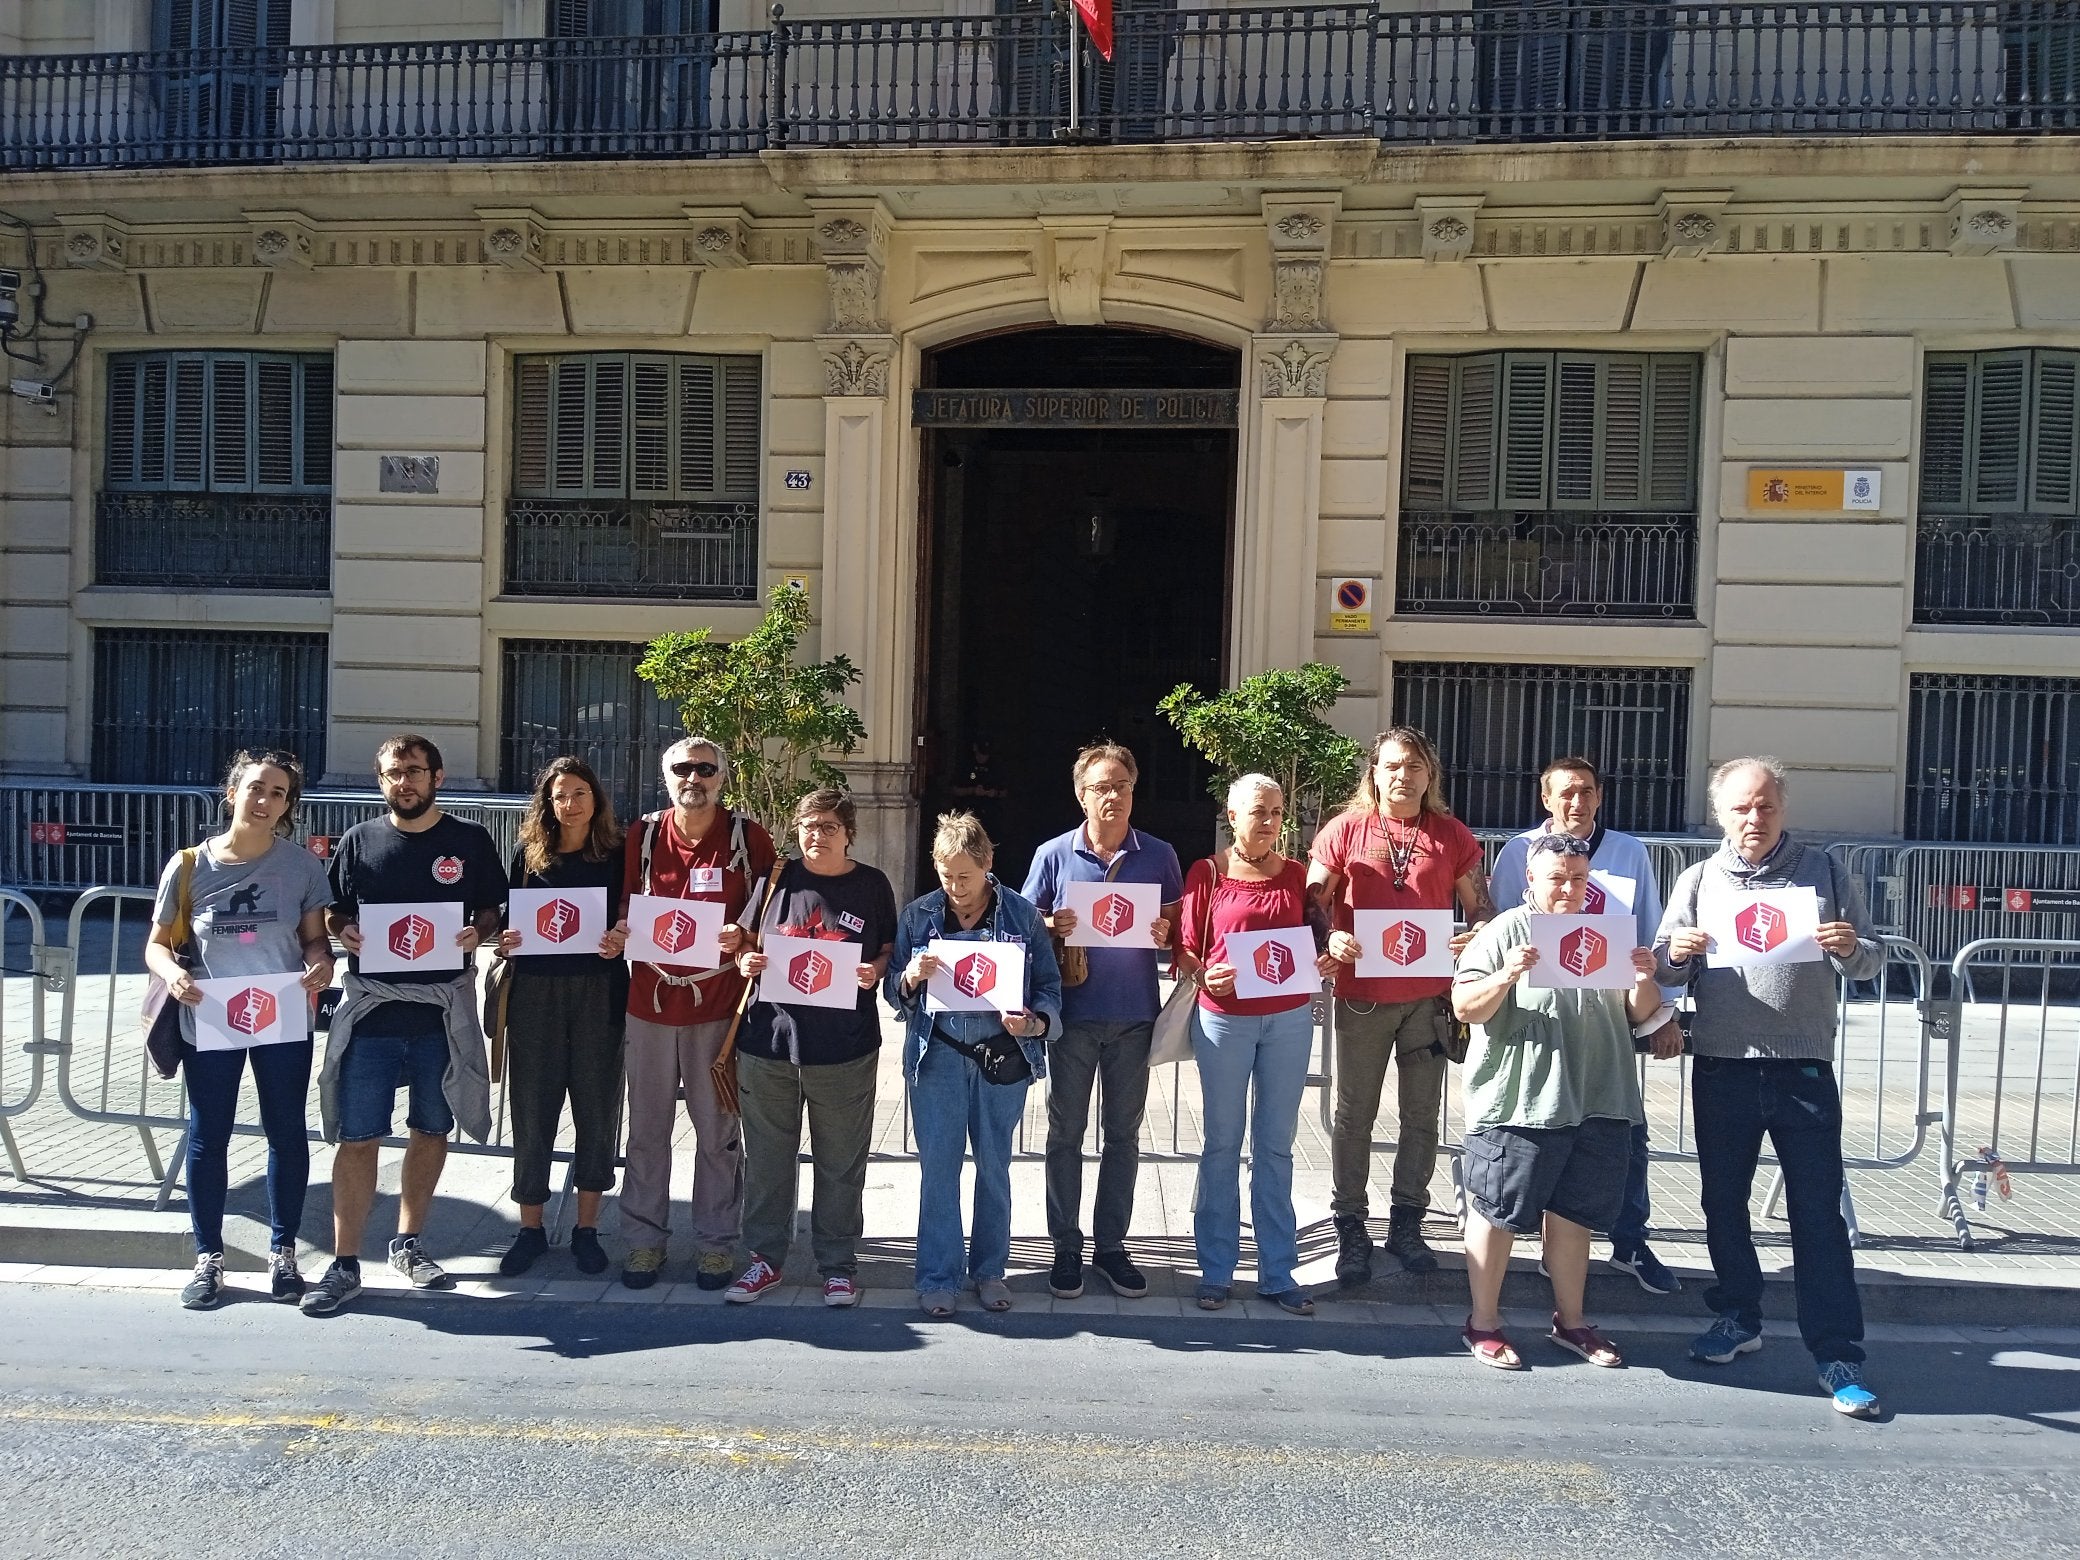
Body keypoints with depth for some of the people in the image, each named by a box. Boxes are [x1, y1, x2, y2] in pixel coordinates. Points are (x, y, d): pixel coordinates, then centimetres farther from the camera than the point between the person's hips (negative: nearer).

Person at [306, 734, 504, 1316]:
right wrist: (343, 931, -10)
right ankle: (345, 1264, 7)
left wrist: (477, 933, -12)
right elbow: (331, 913, 11)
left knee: (431, 1130, 12)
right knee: (356, 1136, -2)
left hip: (442, 1010, 1)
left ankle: (408, 1242, 29)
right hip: (371, 1007, 0)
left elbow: (493, 910, 9)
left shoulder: (470, 841, 3)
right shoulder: (358, 841, 5)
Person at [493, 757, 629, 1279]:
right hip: (536, 992, 1)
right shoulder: (528, 855, 7)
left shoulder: (618, 856, 3)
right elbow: (508, 923, 11)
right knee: (532, 1109, 4)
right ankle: (530, 1227, 18)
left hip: (599, 994, -1)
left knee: (596, 1108, 5)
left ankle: (586, 1228, 17)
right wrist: (505, 942, -9)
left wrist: (622, 940, -16)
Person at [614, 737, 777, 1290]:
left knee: (718, 1132, 5)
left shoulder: (748, 837, -1)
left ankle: (715, 1242, 17)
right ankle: (644, 1240, 21)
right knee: (647, 1130, 9)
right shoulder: (642, 835, 7)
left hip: (719, 1005, -2)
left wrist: (742, 936, -17)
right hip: (650, 1000, 2)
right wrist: (620, 932, -7)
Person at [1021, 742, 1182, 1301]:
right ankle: (1066, 1247, 19)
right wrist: (1053, 927, -17)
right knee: (1066, 1131, 7)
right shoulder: (1053, 854, -1)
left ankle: (1110, 1244, 23)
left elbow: (1179, 924, 9)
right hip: (1074, 1012, -1)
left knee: (1124, 1134, 10)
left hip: (1134, 1013, 1)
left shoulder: (1159, 856, 2)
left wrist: (1165, 933, -13)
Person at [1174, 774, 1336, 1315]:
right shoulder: (1207, 873, -2)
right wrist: (1206, 975, -20)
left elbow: (1317, 939, 17)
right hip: (1224, 1018, -2)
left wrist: (1326, 960, -4)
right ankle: (1216, 1271, 18)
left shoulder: (1297, 875, 7)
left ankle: (1278, 1273, 18)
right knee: (1222, 1145, 7)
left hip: (1290, 1018, 3)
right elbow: (1185, 951, -1)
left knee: (1276, 1146, 9)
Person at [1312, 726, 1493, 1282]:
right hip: (1363, 992, -2)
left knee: (1421, 1115, 11)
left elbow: (1481, 909, 7)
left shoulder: (1452, 835, 5)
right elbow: (1312, 902, -2)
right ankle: (1351, 1229, 17)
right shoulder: (1346, 829, 0)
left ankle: (1407, 1224, 26)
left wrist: (1475, 936, -15)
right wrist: (1332, 937, -21)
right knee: (1355, 1116, 6)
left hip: (1430, 994, 2)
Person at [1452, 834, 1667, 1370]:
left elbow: (1641, 1014, 16)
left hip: (1598, 1104, 5)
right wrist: (1508, 975, -26)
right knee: (1498, 1214, 3)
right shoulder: (1506, 931, -3)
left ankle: (1570, 1320, 30)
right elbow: (1465, 1008, -8)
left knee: (1573, 1215, 15)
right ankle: (1483, 1323, 16)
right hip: (1520, 1104, -5)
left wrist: (1644, 979, -5)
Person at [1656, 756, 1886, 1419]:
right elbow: (1664, 971, 9)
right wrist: (1675, 953, -14)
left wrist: (1849, 949, -17)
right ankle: (1738, 1319, 28)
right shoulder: (1699, 880, 8)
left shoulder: (1824, 872, 5)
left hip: (1804, 1069, -2)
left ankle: (1837, 1353, 5)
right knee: (1724, 1203, 11)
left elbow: (1873, 960, 6)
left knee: (1818, 1213, -1)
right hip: (1720, 1068, 2)